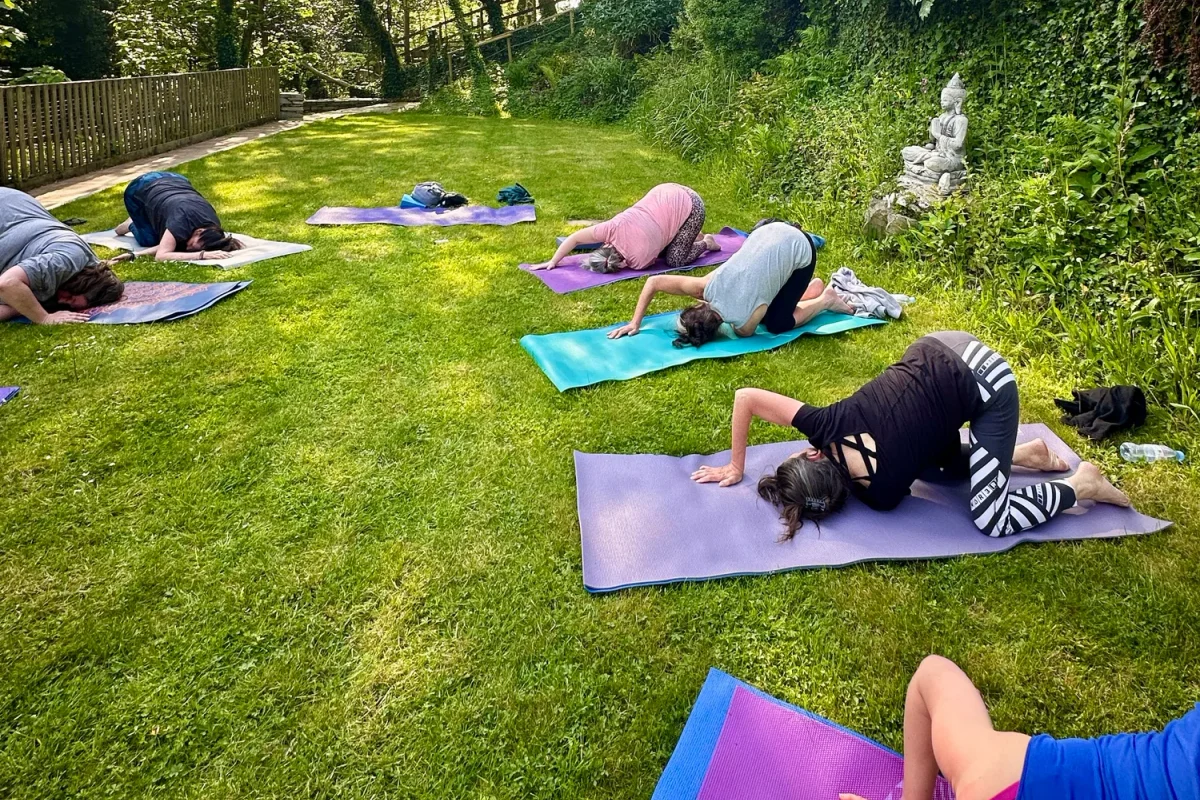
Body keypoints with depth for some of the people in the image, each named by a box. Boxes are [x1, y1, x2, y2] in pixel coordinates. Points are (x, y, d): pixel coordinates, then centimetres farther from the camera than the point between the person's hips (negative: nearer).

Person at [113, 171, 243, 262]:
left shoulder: (213, 225, -27)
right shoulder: (182, 222, -42)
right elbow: (160, 256, -44)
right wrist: (202, 255, -53)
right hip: (140, 190, -4)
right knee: (150, 240, -7)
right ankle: (131, 225, 23)